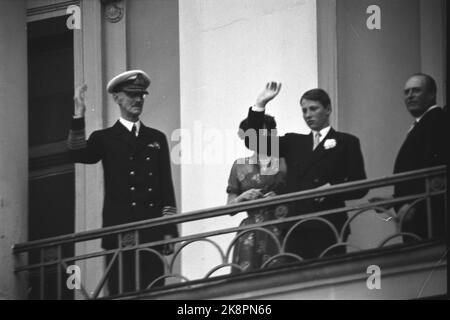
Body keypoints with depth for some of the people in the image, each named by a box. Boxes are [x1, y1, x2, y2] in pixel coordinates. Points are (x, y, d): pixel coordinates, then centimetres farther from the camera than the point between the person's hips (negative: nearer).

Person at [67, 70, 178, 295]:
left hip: (152, 235, 2)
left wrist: (169, 232, 7)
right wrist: (79, 115, -21)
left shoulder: (156, 139, 18)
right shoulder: (105, 139, 11)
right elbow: (79, 155, -10)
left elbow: (167, 187, 15)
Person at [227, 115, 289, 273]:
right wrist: (243, 197, -6)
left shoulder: (284, 163, 7)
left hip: (279, 231, -1)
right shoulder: (240, 166, 12)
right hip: (249, 234, 1)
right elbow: (230, 208, 13)